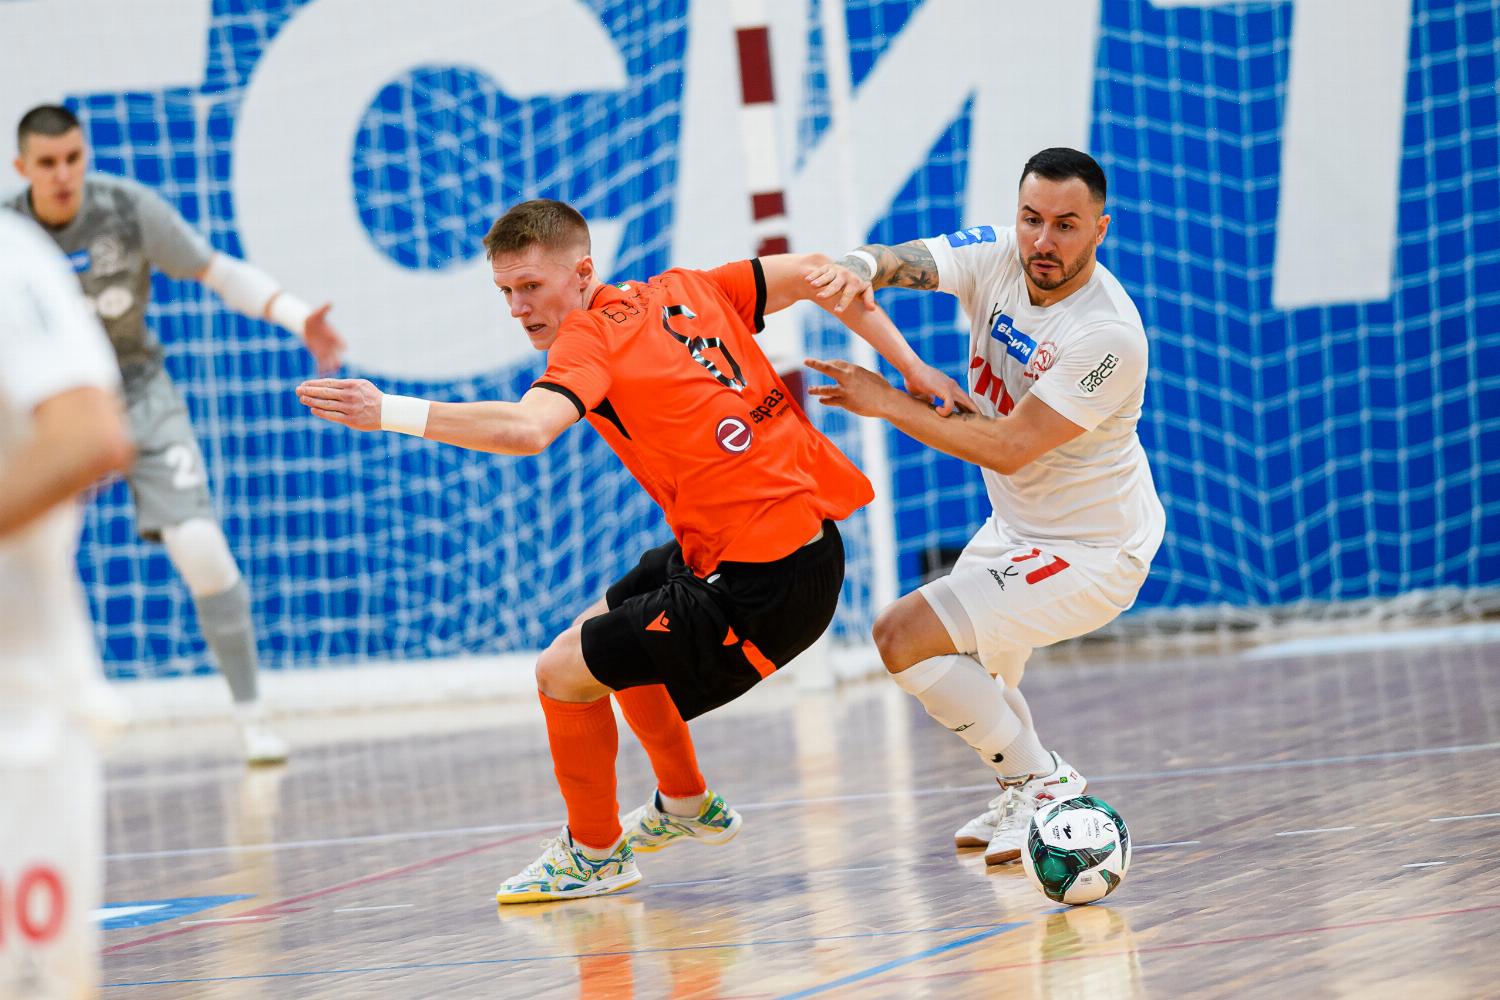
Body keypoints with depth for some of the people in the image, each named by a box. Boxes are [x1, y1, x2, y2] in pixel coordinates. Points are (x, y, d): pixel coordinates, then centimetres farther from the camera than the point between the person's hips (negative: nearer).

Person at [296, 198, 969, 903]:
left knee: (565, 671, -2)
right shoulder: (681, 292, 9)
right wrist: (911, 369, 13)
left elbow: (526, 429, -34)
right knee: (609, 627, 29)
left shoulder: (591, 338, -14)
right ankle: (688, 806, 45)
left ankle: (594, 855, 18)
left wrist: (392, 412, -32)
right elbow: (813, 272, 10)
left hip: (763, 583, -10)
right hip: (807, 534, 10)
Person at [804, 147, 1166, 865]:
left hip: (1088, 555, -8)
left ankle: (1042, 783, -3)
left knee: (903, 637, -16)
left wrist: (887, 403, -27)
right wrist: (857, 269, -48)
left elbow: (1009, 447, -30)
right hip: (1019, 526, 8)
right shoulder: (996, 256, -10)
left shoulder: (1109, 335, -30)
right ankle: (1023, 798, 45)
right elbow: (896, 260, -24)